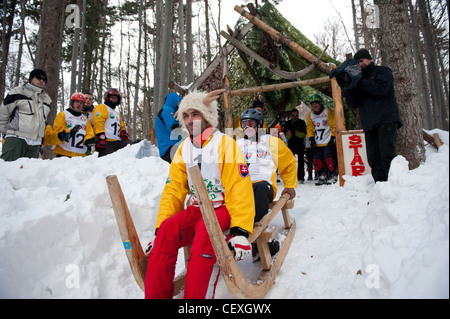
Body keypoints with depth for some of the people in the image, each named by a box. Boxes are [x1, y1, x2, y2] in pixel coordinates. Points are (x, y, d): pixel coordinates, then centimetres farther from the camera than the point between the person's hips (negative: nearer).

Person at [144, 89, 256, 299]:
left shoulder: (225, 144, -7)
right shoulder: (183, 149, 10)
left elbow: (240, 190, -14)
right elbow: (173, 190, 9)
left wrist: (240, 231, -25)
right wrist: (160, 228, 0)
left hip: (225, 208, -4)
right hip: (199, 209, 5)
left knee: (205, 229, -36)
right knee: (168, 229, -25)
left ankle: (196, 295, -33)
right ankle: (155, 294, -20)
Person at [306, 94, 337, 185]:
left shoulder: (328, 112, -3)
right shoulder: (310, 115, 11)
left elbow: (334, 126, -3)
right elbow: (310, 128, 17)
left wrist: (333, 137, -8)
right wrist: (311, 138, 6)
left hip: (328, 141, -5)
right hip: (317, 143, 5)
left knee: (328, 157, -12)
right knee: (317, 158, 2)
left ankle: (333, 175, -1)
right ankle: (322, 176, 12)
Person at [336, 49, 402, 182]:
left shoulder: (382, 71, 10)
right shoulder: (359, 78, 22)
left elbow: (381, 88, -13)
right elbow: (353, 104, 10)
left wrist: (359, 82, -12)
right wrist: (347, 86, -5)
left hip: (386, 120, -5)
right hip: (369, 125, 5)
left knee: (386, 154, -17)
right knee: (373, 159, -2)